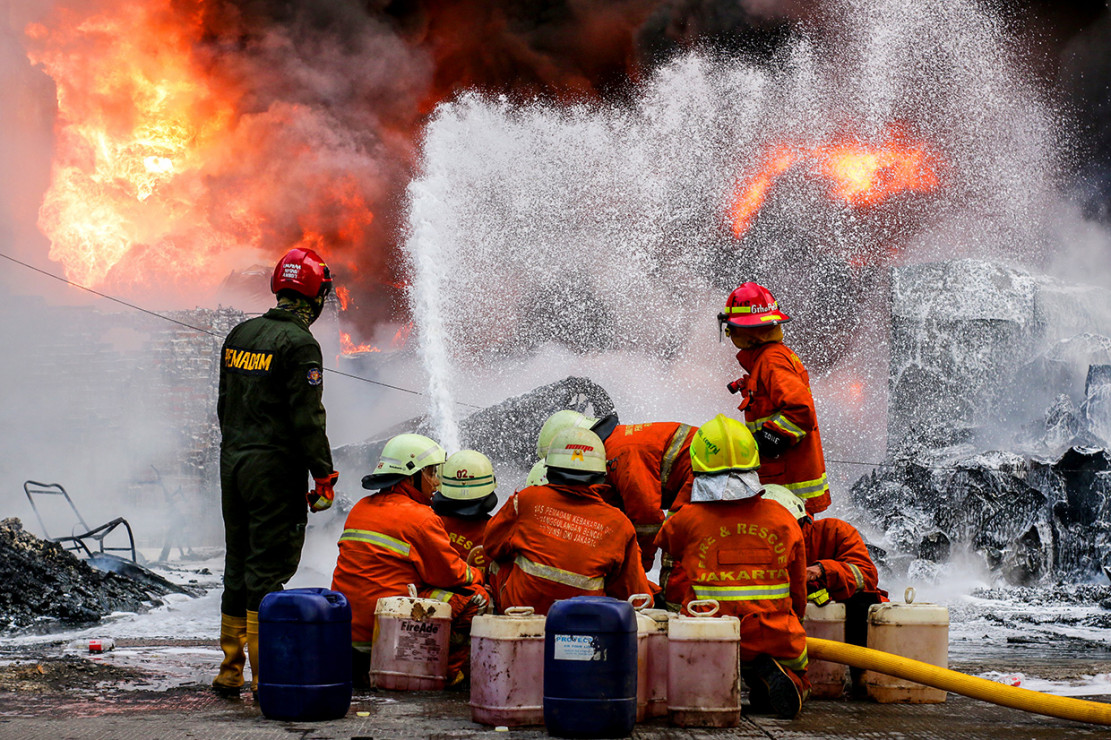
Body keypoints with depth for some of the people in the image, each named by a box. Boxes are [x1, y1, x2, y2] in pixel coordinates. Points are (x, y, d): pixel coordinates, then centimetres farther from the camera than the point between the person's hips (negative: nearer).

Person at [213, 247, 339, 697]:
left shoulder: (240, 335, 11)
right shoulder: (299, 344, -13)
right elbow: (307, 418, -16)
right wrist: (324, 475, -12)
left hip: (232, 462, 7)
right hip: (275, 469, -7)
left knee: (238, 567, 14)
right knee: (268, 569, -5)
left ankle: (230, 671, 19)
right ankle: (267, 675, -5)